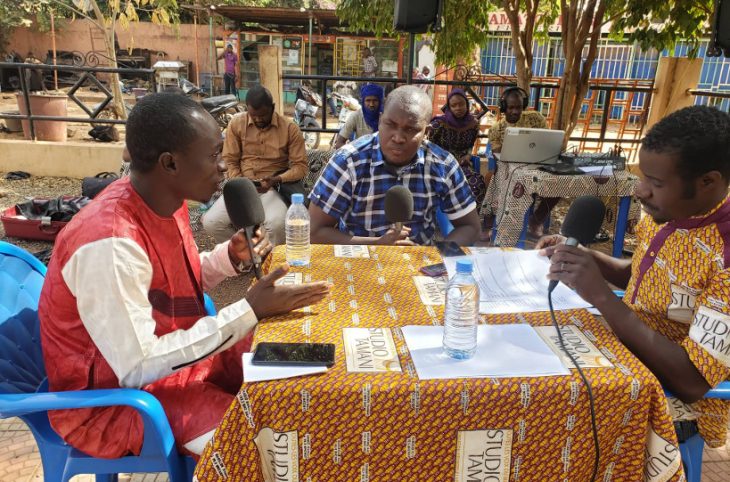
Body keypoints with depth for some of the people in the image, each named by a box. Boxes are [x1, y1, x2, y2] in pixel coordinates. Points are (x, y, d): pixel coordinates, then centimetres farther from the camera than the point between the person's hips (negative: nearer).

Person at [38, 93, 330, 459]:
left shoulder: (165, 203, -5)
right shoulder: (111, 242, -32)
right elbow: (137, 368, -32)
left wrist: (230, 258, -8)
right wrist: (248, 311, -31)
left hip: (170, 351, 8)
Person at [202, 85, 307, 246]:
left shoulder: (290, 128, -5)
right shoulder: (236, 124, 0)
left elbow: (300, 166, -4)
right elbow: (230, 161, 3)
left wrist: (277, 180, -21)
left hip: (273, 188, -2)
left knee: (277, 224, -34)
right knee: (211, 222, -21)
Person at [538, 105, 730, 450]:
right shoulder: (664, 213, -4)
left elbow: (693, 381, -28)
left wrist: (601, 296, -34)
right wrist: (581, 255, -3)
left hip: (677, 400, -7)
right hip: (626, 351, 7)